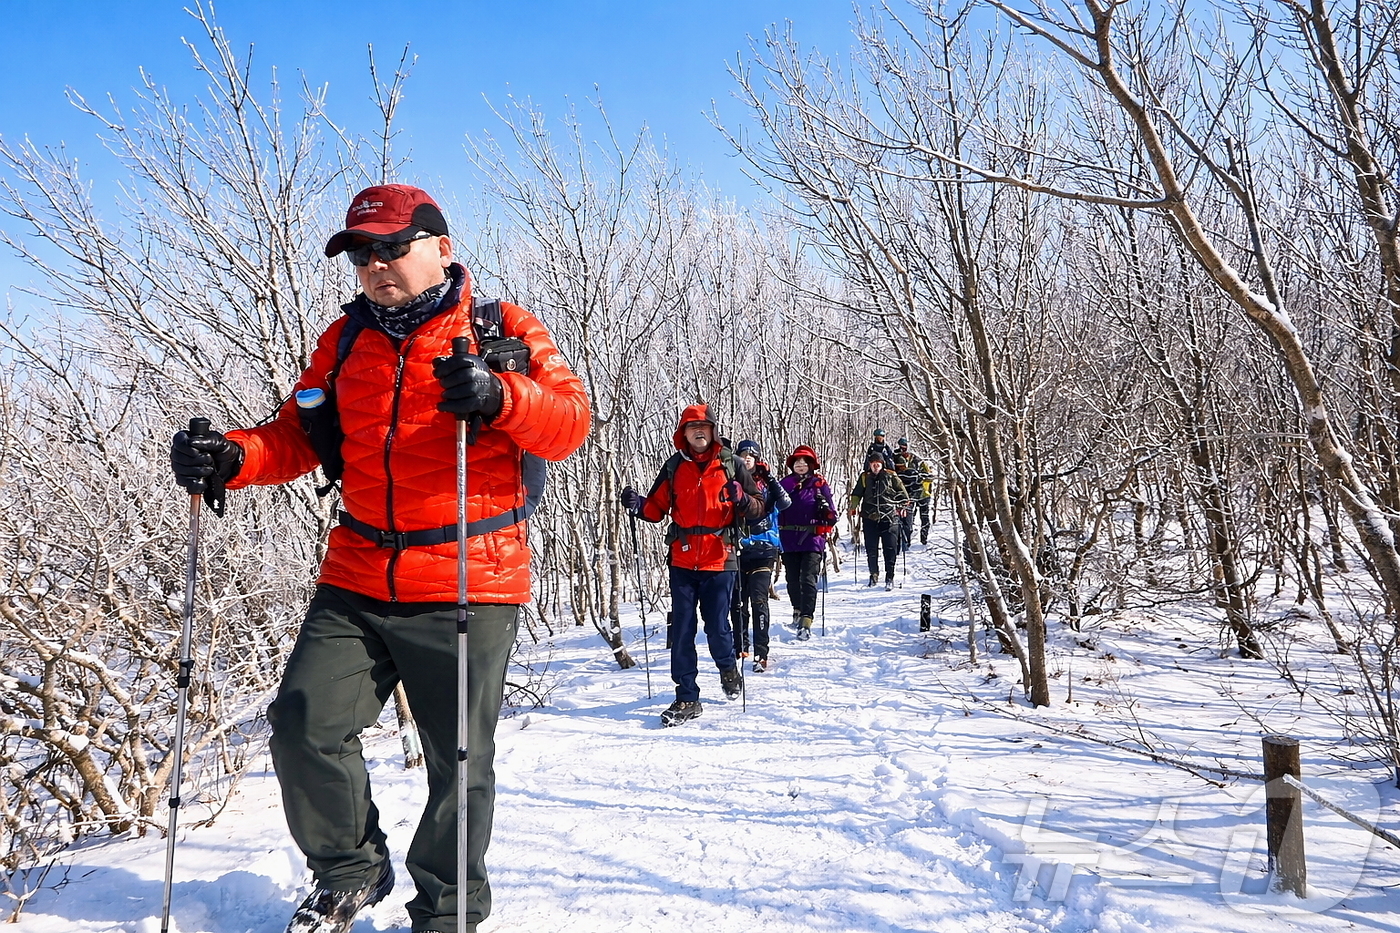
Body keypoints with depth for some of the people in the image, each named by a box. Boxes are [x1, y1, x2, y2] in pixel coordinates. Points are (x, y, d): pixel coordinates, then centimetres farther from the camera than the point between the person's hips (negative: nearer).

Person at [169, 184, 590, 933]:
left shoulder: (503, 331, 0)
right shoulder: (346, 339, 13)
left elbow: (569, 422, -9)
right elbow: (299, 436, 13)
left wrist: (498, 395, -28)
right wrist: (231, 457, -7)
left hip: (469, 587, -4)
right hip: (357, 584, 4)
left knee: (459, 763, 5)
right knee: (303, 724, -1)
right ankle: (349, 870, 25)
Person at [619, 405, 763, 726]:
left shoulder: (731, 465, 5)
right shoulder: (675, 467, 10)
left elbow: (758, 507, 7)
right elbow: (657, 507, 14)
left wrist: (743, 501, -15)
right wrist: (638, 505, -6)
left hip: (719, 559, -2)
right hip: (683, 561, 2)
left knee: (717, 627, 1)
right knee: (682, 630, 0)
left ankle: (728, 667, 33)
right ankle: (687, 698, 8)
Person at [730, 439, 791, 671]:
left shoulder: (765, 484, 5)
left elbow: (785, 503, -11)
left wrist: (770, 478, -17)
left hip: (763, 550, -2)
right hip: (737, 550, 2)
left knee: (758, 600, -12)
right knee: (737, 601, 7)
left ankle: (761, 654, -13)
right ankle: (740, 647, 25)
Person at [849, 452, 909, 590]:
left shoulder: (890, 476, 3)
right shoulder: (864, 478, 8)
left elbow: (901, 492, 11)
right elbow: (857, 494, 17)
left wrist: (903, 506, 4)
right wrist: (853, 507, 6)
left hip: (889, 518, -2)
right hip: (870, 518, 2)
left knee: (890, 548, -3)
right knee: (871, 549, 6)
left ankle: (890, 577, 3)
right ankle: (874, 574, 22)